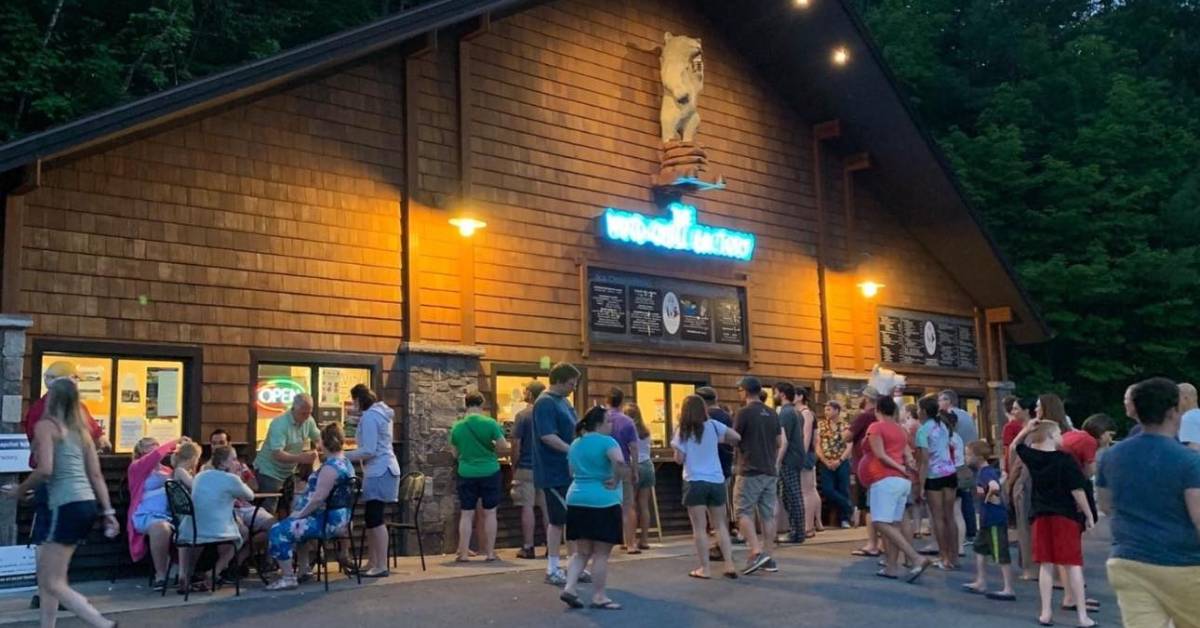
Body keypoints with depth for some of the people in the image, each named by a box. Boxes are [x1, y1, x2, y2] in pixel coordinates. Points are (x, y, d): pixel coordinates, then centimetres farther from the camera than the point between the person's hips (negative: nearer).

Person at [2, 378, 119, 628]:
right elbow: (96, 475, 15)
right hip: (87, 505, 8)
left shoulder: (45, 425, -2)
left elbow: (45, 470, -15)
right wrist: (108, 512, 14)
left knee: (53, 584, -4)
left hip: (66, 506, -8)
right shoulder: (80, 430, 19)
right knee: (46, 575, 20)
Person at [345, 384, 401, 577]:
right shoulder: (381, 412, 17)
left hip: (379, 472, -10)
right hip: (383, 469, 10)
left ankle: (381, 566, -7)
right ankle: (372, 563, 18)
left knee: (375, 519, -8)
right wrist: (351, 454, 20)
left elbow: (368, 451, -19)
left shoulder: (369, 416, -14)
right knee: (371, 519, 13)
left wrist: (344, 456, -11)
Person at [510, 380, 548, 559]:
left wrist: (514, 466, -1)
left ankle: (528, 548, 1)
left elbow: (516, 444, -10)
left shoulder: (523, 415, -9)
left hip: (526, 468, -5)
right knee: (547, 507, 8)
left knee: (527, 507, 0)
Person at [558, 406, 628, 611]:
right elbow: (620, 463, -28)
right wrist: (617, 481, -14)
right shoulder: (606, 441, -10)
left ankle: (569, 588, 3)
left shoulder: (575, 443, 14)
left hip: (577, 501, 7)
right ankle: (598, 597, 6)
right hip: (603, 502, -7)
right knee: (601, 554, 1)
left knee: (582, 551, 15)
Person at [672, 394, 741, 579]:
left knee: (699, 528, 2)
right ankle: (729, 565, 8)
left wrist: (678, 451, 15)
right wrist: (721, 439, 14)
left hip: (695, 482, -3)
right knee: (720, 525, 12)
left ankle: (704, 569, 1)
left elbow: (679, 459, -5)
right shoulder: (713, 425, 2)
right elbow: (736, 437, -3)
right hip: (716, 481, 3)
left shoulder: (683, 431, -3)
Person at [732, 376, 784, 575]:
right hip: (770, 472, 6)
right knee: (768, 514, 8)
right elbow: (782, 443, 13)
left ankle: (757, 552, -14)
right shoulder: (772, 414, 11)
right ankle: (768, 557, 10)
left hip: (750, 471, -6)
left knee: (744, 513, -2)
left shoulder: (744, 412, -9)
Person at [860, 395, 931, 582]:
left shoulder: (876, 427, -5)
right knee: (894, 524, 9)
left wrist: (900, 468, -7)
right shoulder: (900, 429, 16)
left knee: (882, 523, -13)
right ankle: (891, 567, 8)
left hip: (885, 480, -8)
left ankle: (917, 559, -23)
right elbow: (909, 457, 13)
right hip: (903, 481, 8)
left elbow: (880, 455, -12)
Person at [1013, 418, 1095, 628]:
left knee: (1046, 565, 9)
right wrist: (1088, 515, -4)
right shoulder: (1065, 460, -13)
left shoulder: (1032, 457, 1)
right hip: (1066, 516, -4)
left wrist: (1027, 429, 10)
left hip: (1041, 516, 4)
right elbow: (1077, 490, -13)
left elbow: (1015, 445, 23)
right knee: (1073, 565, 1)